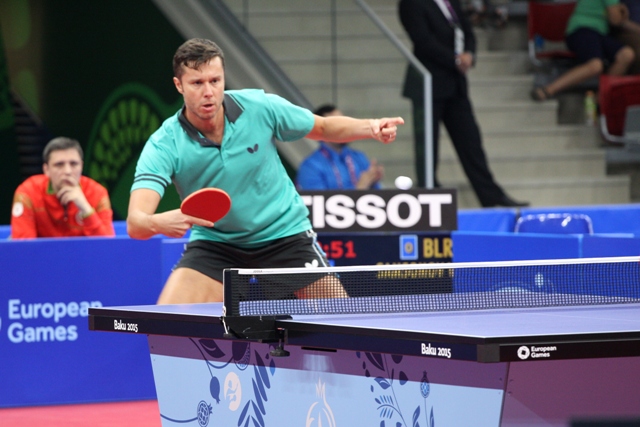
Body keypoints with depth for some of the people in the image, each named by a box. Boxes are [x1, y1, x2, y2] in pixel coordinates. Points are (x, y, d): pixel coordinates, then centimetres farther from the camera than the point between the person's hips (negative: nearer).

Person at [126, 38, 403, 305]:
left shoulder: (259, 107, -16)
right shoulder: (164, 145, -22)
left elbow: (322, 128, 2)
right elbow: (135, 223, -32)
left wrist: (370, 127, -17)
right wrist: (159, 222, -56)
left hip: (284, 233, 1)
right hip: (214, 243, -1)